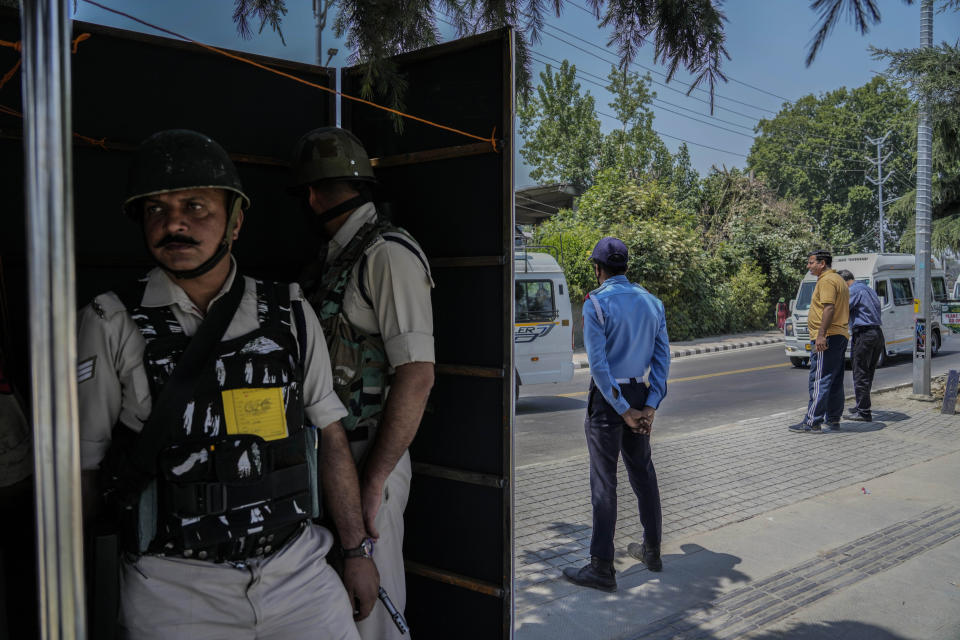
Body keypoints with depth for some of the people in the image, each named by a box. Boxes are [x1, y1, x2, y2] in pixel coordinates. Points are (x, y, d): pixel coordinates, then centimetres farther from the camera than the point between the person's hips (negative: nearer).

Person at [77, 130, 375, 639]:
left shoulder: (291, 315, 3)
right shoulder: (110, 325, -3)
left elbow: (330, 438, 7)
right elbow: (82, 468, -2)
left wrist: (358, 551, 8)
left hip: (296, 571, 2)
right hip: (175, 585, -2)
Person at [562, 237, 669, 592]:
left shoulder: (597, 303, -12)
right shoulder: (651, 302, 8)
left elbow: (598, 364, -17)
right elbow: (662, 357, 5)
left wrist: (624, 411, -12)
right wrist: (650, 406, 0)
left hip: (608, 397, -6)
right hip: (640, 393, 7)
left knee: (604, 483, -2)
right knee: (643, 474, 18)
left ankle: (602, 568, 4)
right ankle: (652, 550, 31)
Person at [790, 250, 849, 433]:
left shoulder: (826, 281, -11)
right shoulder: (838, 280, 22)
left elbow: (829, 308, -22)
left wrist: (821, 334, -27)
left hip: (826, 338, -11)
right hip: (840, 336, 11)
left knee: (819, 381, -11)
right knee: (835, 382, 13)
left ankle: (812, 422, -12)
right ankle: (833, 420, 19)